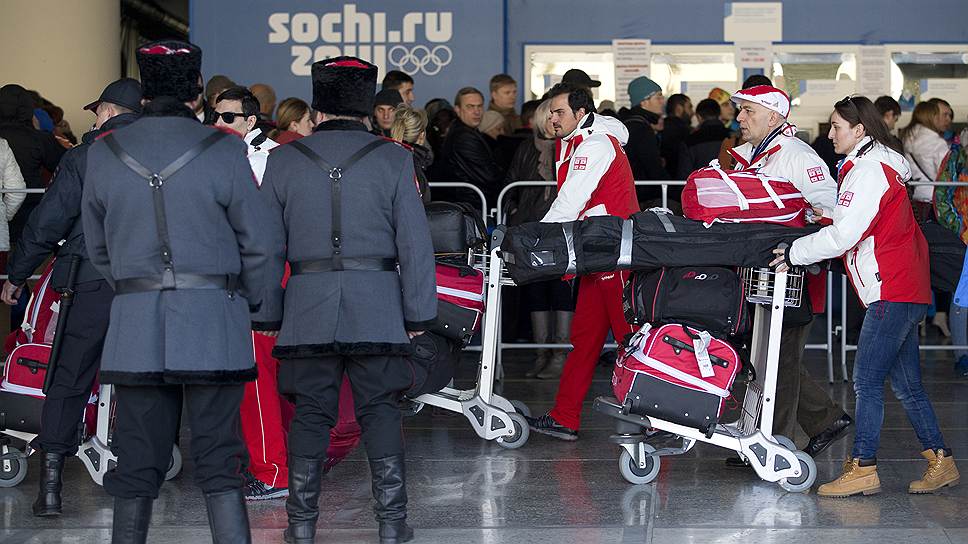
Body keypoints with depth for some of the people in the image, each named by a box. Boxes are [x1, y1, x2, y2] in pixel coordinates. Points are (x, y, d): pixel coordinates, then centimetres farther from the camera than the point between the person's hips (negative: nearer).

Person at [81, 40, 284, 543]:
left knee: (138, 460, 9)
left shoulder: (103, 154, 4)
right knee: (218, 459, 2)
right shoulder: (224, 151, -6)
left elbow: (97, 246, 13)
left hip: (134, 323, 2)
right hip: (213, 318, -2)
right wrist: (264, 311, 11)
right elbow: (263, 242, -2)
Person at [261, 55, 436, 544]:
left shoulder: (284, 160, 4)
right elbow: (415, 243, -1)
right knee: (379, 412, 5)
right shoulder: (393, 159, 0)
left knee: (310, 413, 6)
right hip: (377, 305, -1)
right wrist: (419, 313, 5)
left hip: (308, 303, 1)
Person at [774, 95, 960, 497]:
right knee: (906, 385, 12)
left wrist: (794, 253, -9)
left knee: (867, 380, -9)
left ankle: (862, 468, -8)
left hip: (893, 294, -10)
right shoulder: (876, 164, 19)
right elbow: (854, 223, 22)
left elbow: (844, 235, -18)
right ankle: (940, 462, 15)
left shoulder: (869, 170, -13)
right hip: (906, 291, 10)